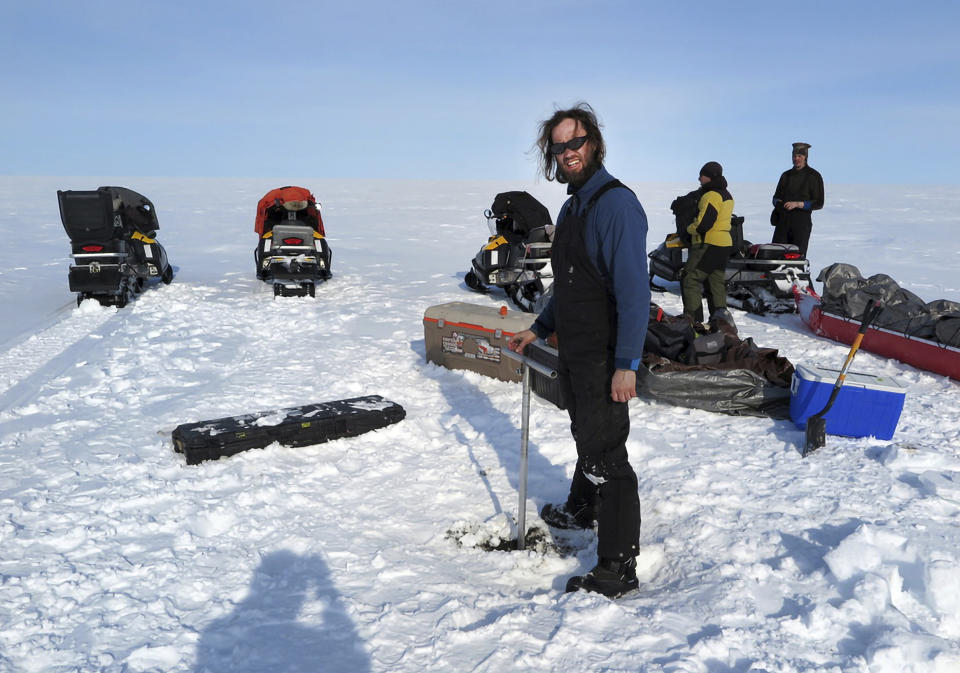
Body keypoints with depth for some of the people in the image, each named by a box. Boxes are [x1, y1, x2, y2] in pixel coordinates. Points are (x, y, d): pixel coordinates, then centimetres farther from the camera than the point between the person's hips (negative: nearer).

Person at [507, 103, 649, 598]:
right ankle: (581, 509, 48)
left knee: (604, 453, -5)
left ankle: (618, 567, 5)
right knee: (585, 436, 26)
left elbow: (634, 291, -24)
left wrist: (627, 363, -27)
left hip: (603, 356, -9)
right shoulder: (572, 206, 13)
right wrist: (538, 329, 23)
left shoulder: (616, 204, -17)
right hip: (572, 351, 9)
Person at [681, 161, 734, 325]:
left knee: (690, 279, -7)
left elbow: (703, 224, -23)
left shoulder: (711, 195, -16)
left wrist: (690, 228, -4)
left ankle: (693, 319, -9)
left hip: (708, 244, -10)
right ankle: (720, 312, 14)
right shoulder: (726, 195, 17)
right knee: (717, 281, 16)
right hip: (725, 243, 10)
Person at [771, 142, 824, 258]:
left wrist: (798, 204, -16)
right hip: (783, 220, 4)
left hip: (802, 221, -4)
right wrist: (778, 203, -2)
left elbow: (818, 203, -4)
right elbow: (776, 197, 22)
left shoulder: (814, 176, 1)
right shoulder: (786, 175, 15)